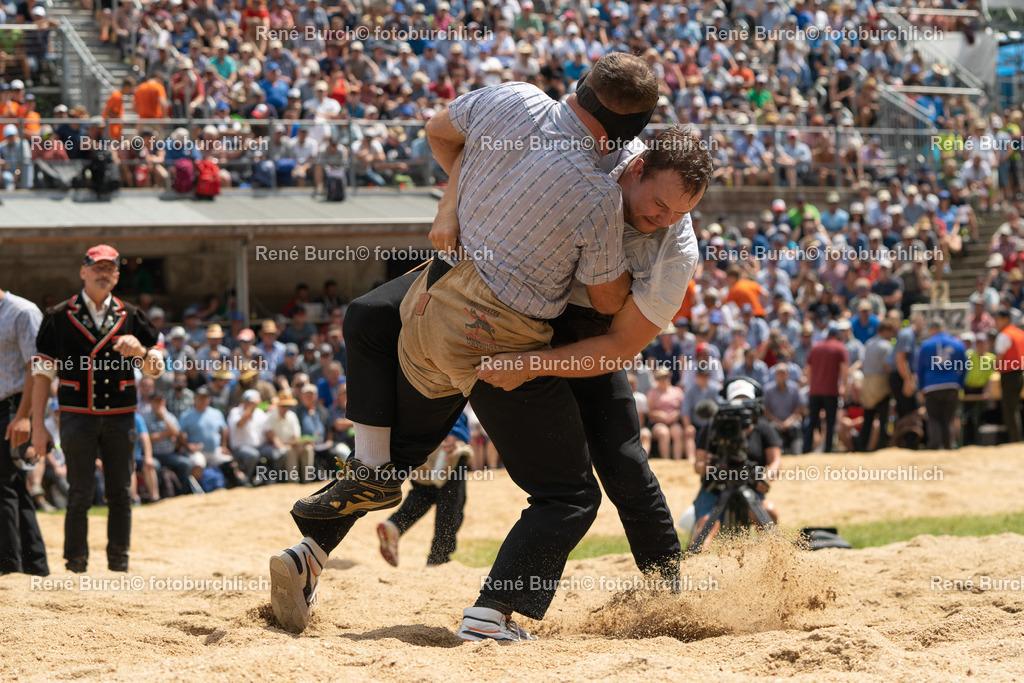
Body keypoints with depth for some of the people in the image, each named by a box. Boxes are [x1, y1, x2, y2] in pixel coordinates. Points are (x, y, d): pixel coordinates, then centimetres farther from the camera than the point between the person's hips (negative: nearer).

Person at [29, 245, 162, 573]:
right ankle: (76, 567, 3)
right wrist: (37, 425, -3)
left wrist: (140, 350, -14)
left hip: (121, 418, 3)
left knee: (121, 496, 4)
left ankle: (119, 564, 11)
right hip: (78, 417, -2)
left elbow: (155, 370, 10)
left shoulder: (130, 316, 10)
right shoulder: (59, 316, 3)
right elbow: (42, 372, 2)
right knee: (79, 496, -3)